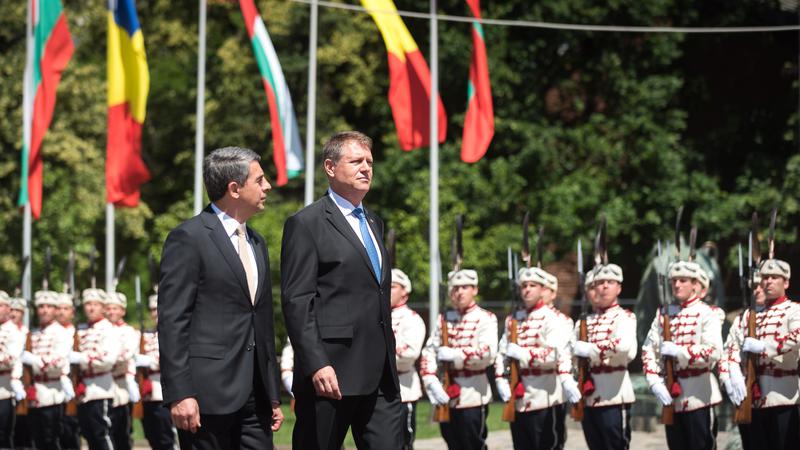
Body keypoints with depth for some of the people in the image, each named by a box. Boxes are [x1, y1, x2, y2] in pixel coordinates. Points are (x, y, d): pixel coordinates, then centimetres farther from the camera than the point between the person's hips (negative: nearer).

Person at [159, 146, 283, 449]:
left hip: (253, 397, 7)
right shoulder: (188, 238, -6)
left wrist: (273, 396, 20)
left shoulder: (256, 243, 20)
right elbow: (172, 322, -11)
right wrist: (179, 395, -18)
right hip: (208, 393, -7)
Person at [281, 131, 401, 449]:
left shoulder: (374, 223, 21)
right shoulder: (306, 224, -5)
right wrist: (316, 365, -20)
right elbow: (296, 303, -12)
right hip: (330, 375, -7)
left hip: (381, 376, 7)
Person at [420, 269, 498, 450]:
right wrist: (432, 384, -9)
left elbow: (487, 352, -18)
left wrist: (453, 355, -16)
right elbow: (428, 352, 5)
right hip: (446, 396, 5)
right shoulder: (444, 320, 11)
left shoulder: (486, 318, -3)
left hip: (473, 396, -5)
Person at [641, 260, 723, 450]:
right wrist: (655, 382, -8)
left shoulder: (707, 314, -5)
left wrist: (678, 351, -21)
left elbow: (714, 352, -17)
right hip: (671, 395, 5)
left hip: (698, 395, -5)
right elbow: (648, 350, 5)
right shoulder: (663, 314, 9)